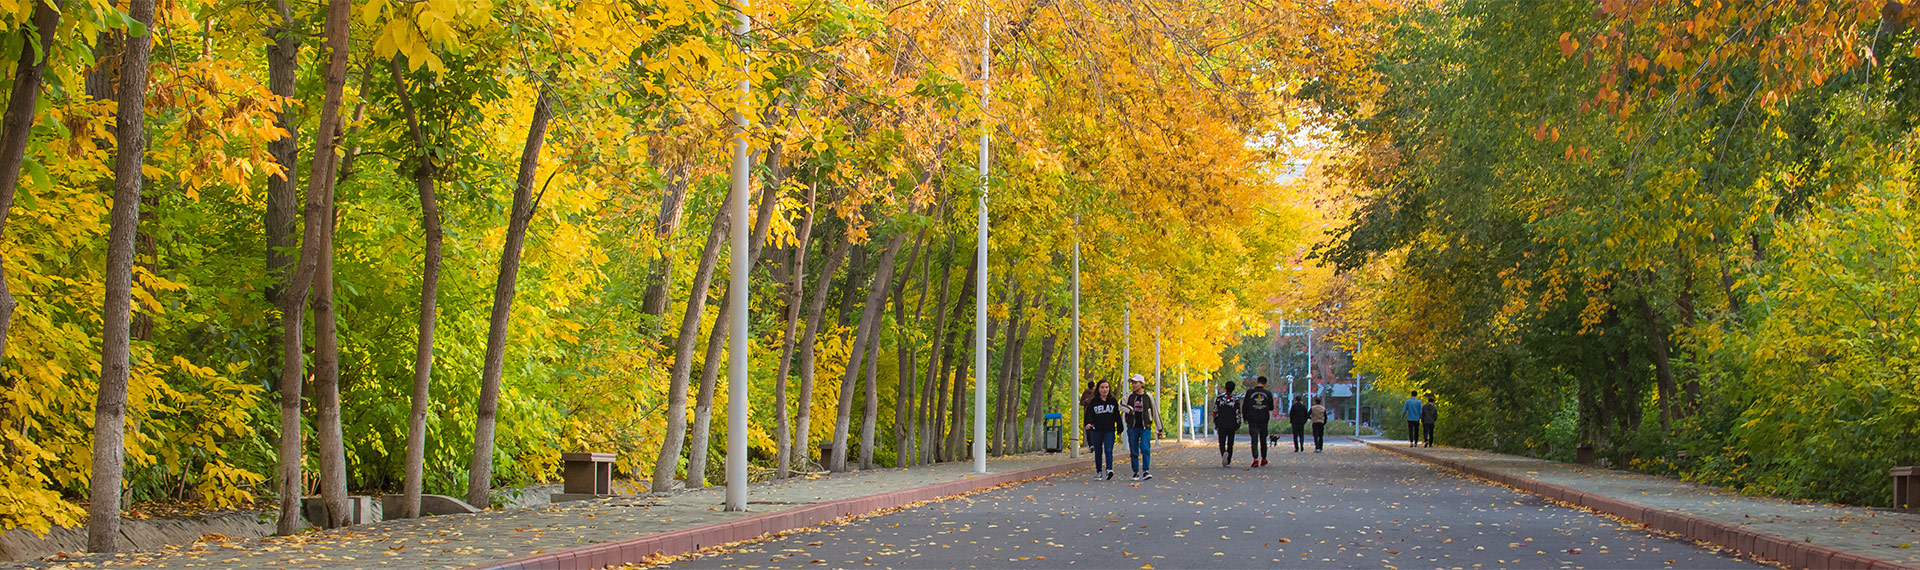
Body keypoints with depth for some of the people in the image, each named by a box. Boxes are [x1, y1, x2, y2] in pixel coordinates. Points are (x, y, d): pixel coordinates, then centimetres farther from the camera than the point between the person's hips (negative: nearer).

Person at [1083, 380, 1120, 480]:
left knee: (1108, 450, -14)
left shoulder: (1113, 401, 8)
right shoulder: (1093, 401, 3)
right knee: (1098, 452, 7)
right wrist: (1089, 423, -26)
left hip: (1109, 430, 0)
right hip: (1096, 430, 0)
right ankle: (1098, 471, 16)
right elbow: (1089, 413, -7)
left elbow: (1117, 416, 12)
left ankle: (1109, 469, -25)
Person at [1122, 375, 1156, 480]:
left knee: (1145, 449, -16)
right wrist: (1130, 410, -23)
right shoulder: (1129, 396, 8)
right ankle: (1136, 472, 12)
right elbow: (1121, 405, -4)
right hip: (1132, 427, 2)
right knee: (1133, 451, 3)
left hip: (1145, 428, -2)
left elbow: (1155, 412, 10)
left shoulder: (1148, 397, 4)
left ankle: (1146, 471, -16)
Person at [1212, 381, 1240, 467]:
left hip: (1221, 425, 0)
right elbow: (1238, 413, -4)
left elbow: (1215, 412, 3)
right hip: (1232, 425, 0)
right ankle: (1228, 462, 14)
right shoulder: (1236, 399, -5)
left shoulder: (1218, 398, -1)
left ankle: (1224, 453, -30)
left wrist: (1215, 424, 14)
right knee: (1230, 444, 11)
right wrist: (1238, 425, 6)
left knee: (1222, 443, 1)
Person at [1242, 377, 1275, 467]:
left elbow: (1244, 406, -1)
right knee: (1263, 439, 15)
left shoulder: (1250, 392, -5)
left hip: (1252, 419, -2)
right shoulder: (1268, 394, 0)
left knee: (1254, 439, -2)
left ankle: (1255, 459, -15)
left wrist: (1245, 418, 10)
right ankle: (1263, 458, 21)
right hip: (1264, 420, 2)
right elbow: (1271, 408, 9)